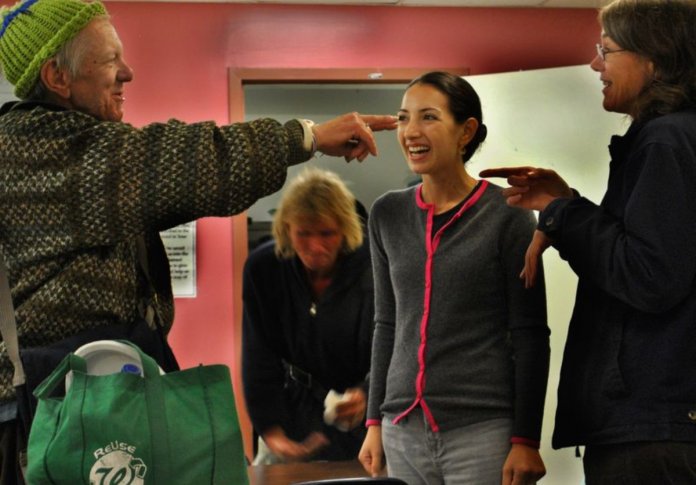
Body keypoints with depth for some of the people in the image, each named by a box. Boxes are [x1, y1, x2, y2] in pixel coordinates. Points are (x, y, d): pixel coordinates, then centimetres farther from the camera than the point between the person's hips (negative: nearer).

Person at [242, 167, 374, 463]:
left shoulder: (371, 270, -18)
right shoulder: (262, 268, -11)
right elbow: (259, 359, -9)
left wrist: (366, 396, -44)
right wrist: (271, 431, -20)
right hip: (293, 409, 2)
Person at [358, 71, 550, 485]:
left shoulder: (506, 215, -4)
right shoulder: (388, 215, 8)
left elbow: (530, 336, -4)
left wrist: (526, 441, -7)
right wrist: (375, 422, 12)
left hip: (483, 431, -4)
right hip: (404, 431, 4)